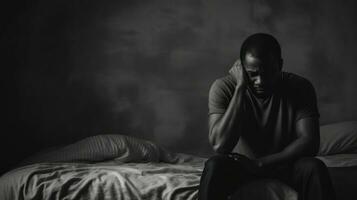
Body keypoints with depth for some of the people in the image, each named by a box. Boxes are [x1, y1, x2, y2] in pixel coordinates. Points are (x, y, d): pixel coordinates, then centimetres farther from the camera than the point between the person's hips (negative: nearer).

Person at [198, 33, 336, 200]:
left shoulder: (300, 87, -12)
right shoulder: (223, 88, -16)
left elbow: (309, 142, -20)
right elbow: (220, 145, -29)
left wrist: (260, 163, -28)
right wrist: (240, 87, -29)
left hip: (283, 162, 1)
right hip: (240, 163, 0)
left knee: (314, 168, -30)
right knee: (214, 166, -32)